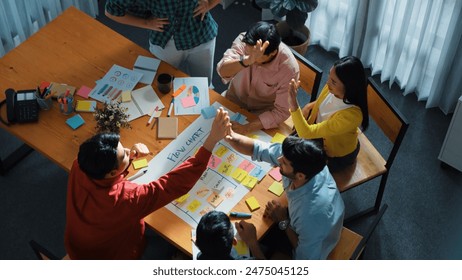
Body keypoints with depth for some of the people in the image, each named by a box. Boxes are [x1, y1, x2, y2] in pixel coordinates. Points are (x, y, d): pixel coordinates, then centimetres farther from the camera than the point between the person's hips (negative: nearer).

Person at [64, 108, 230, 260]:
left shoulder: (78, 168, -26)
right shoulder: (124, 198, -44)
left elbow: (100, 161, -2)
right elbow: (177, 183, -41)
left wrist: (128, 155, -21)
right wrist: (212, 139, -43)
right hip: (112, 260, -5)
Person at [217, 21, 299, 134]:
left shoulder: (289, 68, -30)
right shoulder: (243, 40, -25)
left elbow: (282, 112, -23)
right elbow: (223, 72, -38)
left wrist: (246, 128, -32)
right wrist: (247, 60, -57)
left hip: (264, 112, -2)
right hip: (235, 98, 2)